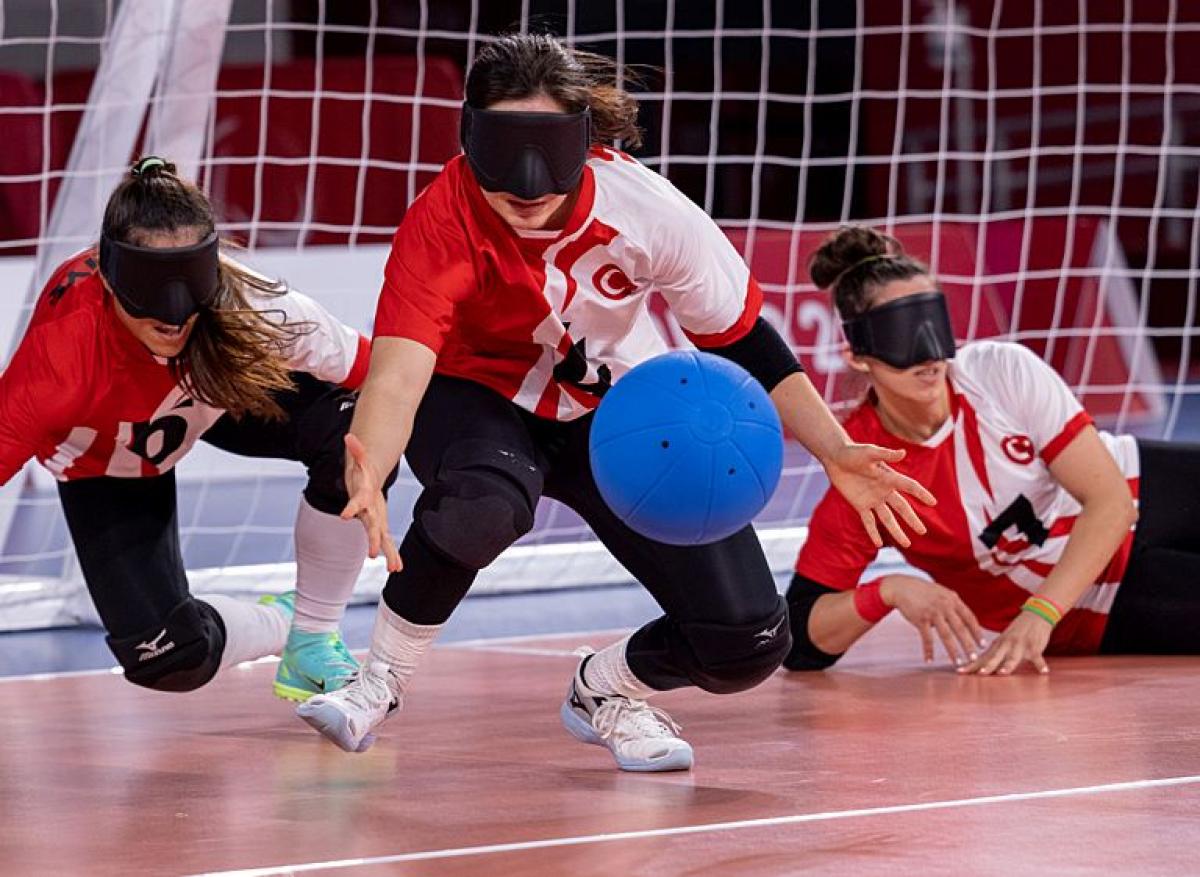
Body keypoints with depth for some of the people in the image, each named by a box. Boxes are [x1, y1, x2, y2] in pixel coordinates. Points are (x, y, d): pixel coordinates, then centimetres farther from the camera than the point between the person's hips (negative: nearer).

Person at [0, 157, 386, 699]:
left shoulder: (249, 307, -36)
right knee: (169, 660, -19)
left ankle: (314, 641, -4)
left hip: (219, 399, 2)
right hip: (103, 466, -2)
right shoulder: (63, 347, -44)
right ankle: (287, 623, 18)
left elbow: (370, 372, -23)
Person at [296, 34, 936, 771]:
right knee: (483, 502, -40)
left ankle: (608, 690, 22)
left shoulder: (647, 211, -26)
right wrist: (366, 477, -64)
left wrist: (836, 454, -23)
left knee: (749, 644, -12)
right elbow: (399, 370, -43)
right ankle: (383, 680, -12)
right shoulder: (442, 224, -31)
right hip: (476, 400, -2)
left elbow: (742, 341, -12)